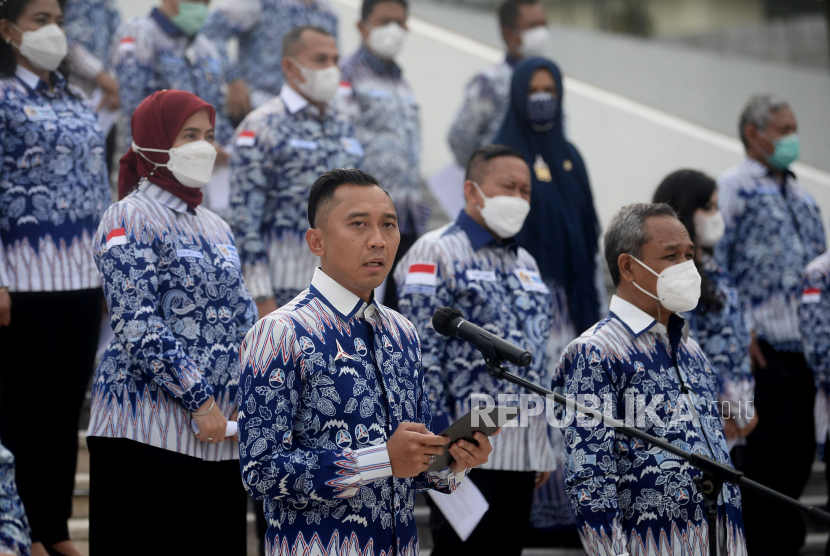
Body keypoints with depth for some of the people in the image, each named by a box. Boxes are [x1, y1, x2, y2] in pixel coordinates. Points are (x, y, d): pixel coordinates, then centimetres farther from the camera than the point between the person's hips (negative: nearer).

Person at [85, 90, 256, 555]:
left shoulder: (216, 227, 17)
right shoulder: (130, 219, -6)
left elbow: (244, 321, 18)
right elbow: (138, 328, -15)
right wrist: (200, 401, -17)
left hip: (220, 430, 7)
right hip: (149, 429, -7)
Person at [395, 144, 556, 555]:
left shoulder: (524, 263, 20)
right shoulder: (436, 253, -6)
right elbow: (422, 354, -13)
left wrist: (544, 442, 18)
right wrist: (440, 440, -19)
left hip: (523, 450, 8)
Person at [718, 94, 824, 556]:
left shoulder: (800, 195, 21)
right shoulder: (733, 188, -3)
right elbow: (716, 263, -10)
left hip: (806, 344, 8)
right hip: (764, 346, -7)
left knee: (800, 449, 9)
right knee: (764, 449, -7)